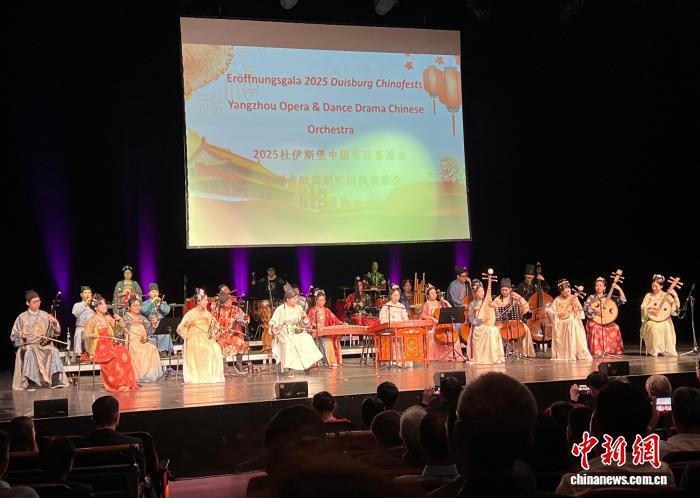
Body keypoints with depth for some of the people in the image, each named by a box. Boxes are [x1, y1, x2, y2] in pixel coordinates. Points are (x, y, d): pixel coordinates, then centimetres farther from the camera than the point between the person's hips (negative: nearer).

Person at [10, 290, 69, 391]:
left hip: (44, 344, 2)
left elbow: (56, 333, 9)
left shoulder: (45, 315, 11)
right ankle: (30, 382, -37)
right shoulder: (22, 317, 7)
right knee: (30, 353, -36)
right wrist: (21, 335, -16)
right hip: (27, 345, -2)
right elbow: (13, 336, 6)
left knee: (53, 351, -30)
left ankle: (55, 379, -34)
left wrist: (55, 323, -11)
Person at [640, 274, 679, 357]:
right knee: (654, 327, -34)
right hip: (651, 320, 0)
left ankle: (667, 350, -25)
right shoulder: (648, 295, 9)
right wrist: (650, 307, -15)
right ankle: (655, 350, -29)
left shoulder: (666, 295, 7)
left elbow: (676, 307, -3)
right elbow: (642, 307, 2)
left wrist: (675, 296, -17)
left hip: (664, 319, 0)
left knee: (667, 327, -33)